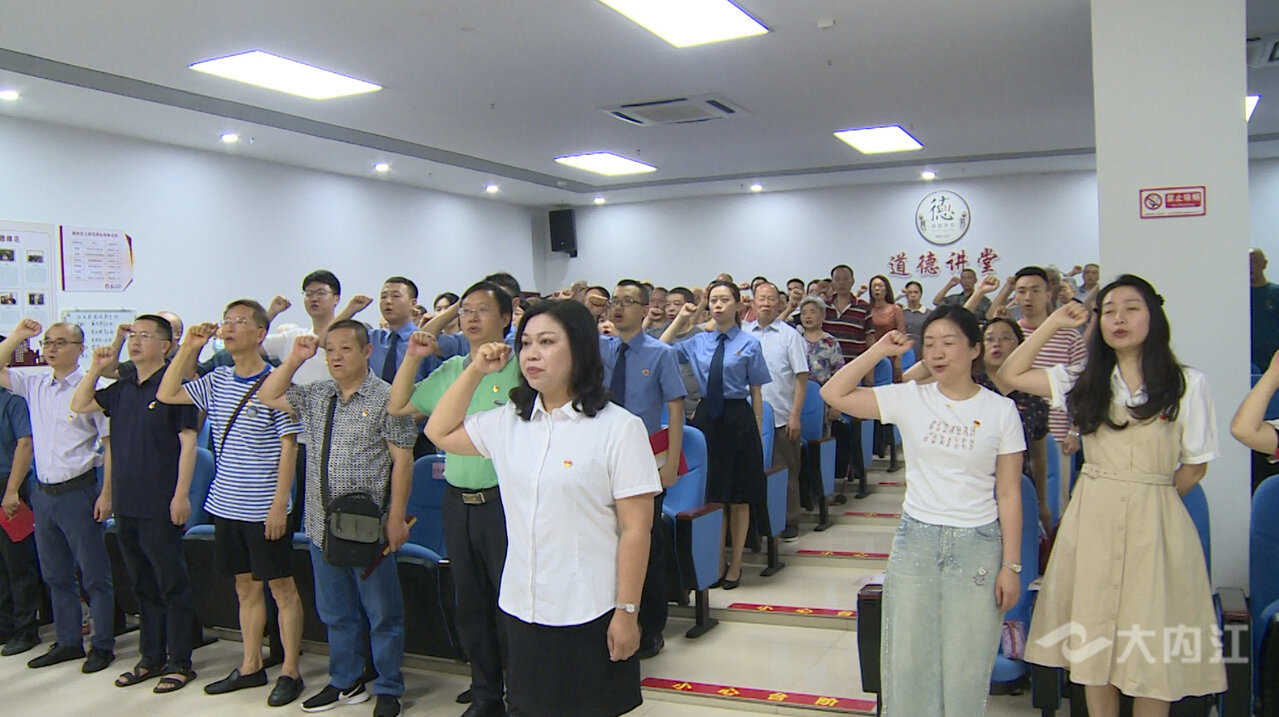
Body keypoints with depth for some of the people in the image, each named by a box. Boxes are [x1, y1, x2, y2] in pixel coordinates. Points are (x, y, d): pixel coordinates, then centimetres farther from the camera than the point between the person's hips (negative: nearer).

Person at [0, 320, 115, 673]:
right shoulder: (35, 383, 8)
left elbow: (111, 443, -12)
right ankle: (68, 642, 27)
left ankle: (102, 646, 12)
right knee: (55, 576, 15)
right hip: (43, 493, 7)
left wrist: (107, 493, -15)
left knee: (94, 575, 2)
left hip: (77, 492, -7)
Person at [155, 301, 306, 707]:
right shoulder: (217, 382, 8)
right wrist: (188, 349, 3)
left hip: (264, 509, -6)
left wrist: (279, 503, -16)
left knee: (281, 586, 3)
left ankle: (290, 672, 11)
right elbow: (165, 395, 14)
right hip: (226, 505, 7)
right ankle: (251, 666, 27)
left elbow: (288, 448, -12)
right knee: (245, 587, 16)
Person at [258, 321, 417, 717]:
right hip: (322, 525, 6)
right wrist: (294, 358, 4)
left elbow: (402, 460, -10)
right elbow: (268, 396, 16)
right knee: (335, 613, 18)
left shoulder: (386, 397, -8)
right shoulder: (316, 395, 10)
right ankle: (345, 683, 34)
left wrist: (396, 518, -14)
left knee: (382, 614, 5)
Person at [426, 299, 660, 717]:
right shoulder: (508, 421, 5)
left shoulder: (618, 427, -11)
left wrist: (627, 612, -12)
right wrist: (475, 372, 6)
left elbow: (635, 529, -11)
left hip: (590, 615, -5)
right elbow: (440, 433, 17)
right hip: (521, 607, 5)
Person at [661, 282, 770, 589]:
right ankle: (717, 562, 25)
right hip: (706, 417, 2)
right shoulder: (698, 342, 7)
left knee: (738, 497, 8)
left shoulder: (749, 344, 0)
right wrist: (680, 320, 1)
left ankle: (735, 564, 22)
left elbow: (756, 392, 0)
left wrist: (757, 433, -2)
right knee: (711, 494, 9)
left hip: (738, 419, -2)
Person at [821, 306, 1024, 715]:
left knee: (966, 669, 8)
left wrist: (1011, 565, -3)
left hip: (978, 546, -1)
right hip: (915, 540, 1)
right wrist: (879, 351, -7)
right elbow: (834, 393, -5)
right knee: (908, 661, 9)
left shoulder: (1001, 410, -3)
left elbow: (1009, 494, -2)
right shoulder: (909, 398, -1)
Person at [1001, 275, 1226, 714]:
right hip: (1092, 518, 3)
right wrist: (1054, 324, 5)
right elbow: (1011, 375, 4)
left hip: (1155, 524, -2)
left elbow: (1195, 465, 5)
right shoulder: (1085, 381, 8)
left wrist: (1148, 498, 1)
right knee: (1095, 638, 8)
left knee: (1150, 643, 2)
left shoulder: (1188, 384, 0)